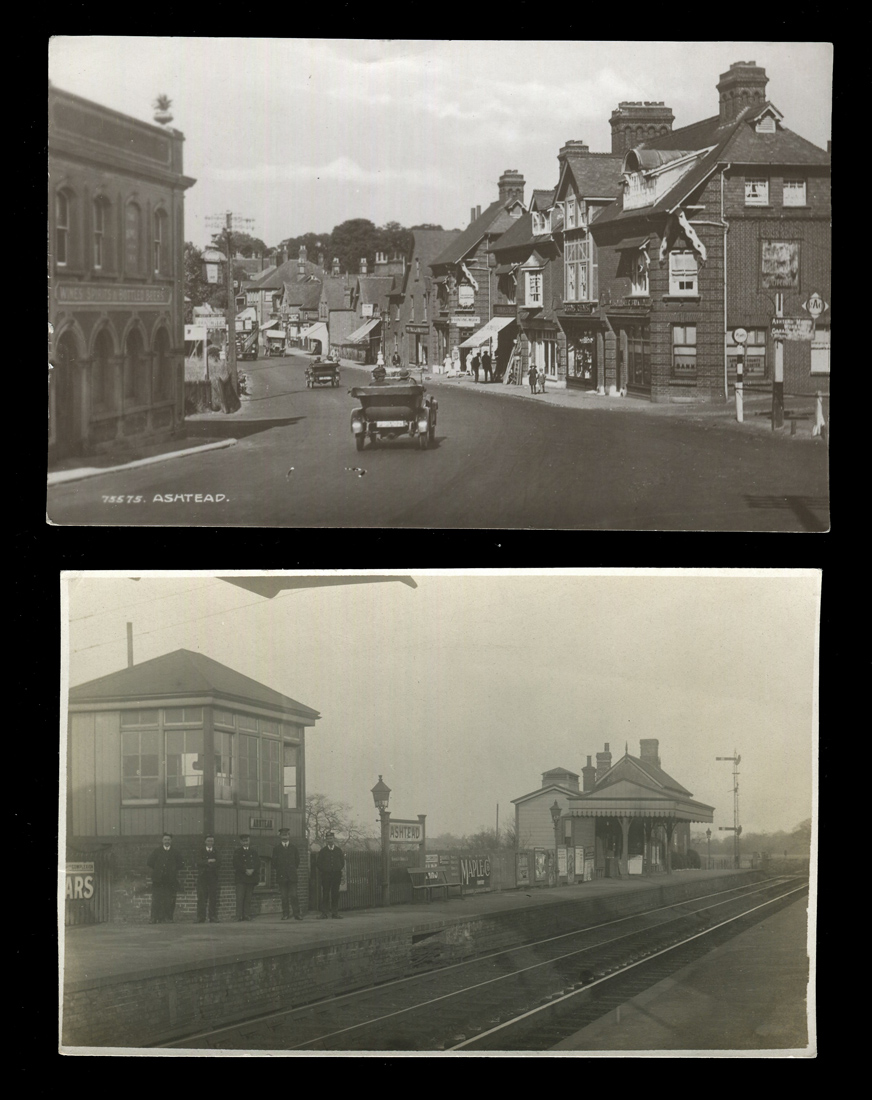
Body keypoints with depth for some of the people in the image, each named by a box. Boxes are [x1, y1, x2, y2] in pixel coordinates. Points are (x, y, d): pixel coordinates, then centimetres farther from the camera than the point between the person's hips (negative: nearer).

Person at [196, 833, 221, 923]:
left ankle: (213, 918, 1)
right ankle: (201, 918, -3)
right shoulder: (201, 851, 9)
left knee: (213, 898, -2)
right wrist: (208, 861, -20)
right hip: (202, 878, -1)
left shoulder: (216, 851, 13)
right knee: (201, 898, -5)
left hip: (213, 878, 1)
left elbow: (217, 864, 2)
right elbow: (199, 862, -6)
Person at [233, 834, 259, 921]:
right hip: (240, 878, -2)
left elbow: (258, 863, 7)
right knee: (240, 897, -10)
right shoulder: (237, 852, 9)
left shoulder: (254, 852, 16)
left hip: (251, 877, 2)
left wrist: (252, 870, -10)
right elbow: (236, 864, -2)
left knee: (248, 898, 0)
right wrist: (246, 870, -12)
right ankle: (239, 916, -10)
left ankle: (247, 915, 2)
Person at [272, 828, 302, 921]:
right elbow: (274, 862, 8)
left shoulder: (293, 848, 10)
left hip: (292, 875, 0)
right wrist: (278, 870, 6)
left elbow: (297, 860, 17)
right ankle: (285, 914, 4)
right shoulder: (277, 848, 7)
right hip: (281, 876, 0)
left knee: (293, 895, -6)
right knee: (284, 896, -1)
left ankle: (296, 914, -6)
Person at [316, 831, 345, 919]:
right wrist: (322, 871, 3)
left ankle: (335, 913, 4)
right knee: (325, 894, -5)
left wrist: (338, 870, 9)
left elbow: (342, 862, 16)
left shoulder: (338, 850, 11)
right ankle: (323, 913, -4)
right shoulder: (323, 851, 7)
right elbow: (319, 863, 8)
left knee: (335, 895, 1)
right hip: (325, 874, -1)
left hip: (336, 874, 1)